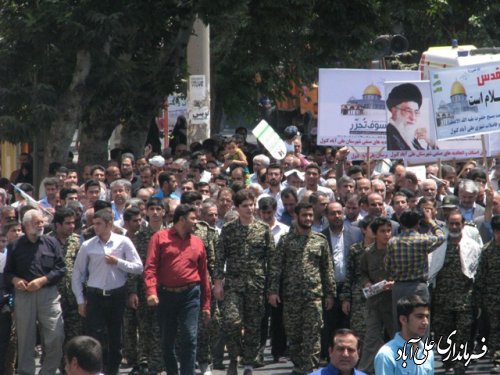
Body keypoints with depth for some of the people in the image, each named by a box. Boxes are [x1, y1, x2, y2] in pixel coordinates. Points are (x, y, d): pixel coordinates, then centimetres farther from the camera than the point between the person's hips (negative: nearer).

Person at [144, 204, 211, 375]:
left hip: (190, 295, 1)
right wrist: (151, 291, -21)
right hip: (166, 295, -1)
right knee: (166, 340, 9)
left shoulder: (197, 242, 10)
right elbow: (150, 267, -7)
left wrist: (206, 305, 11)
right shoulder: (160, 237, 0)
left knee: (189, 338, -8)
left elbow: (203, 274, 12)